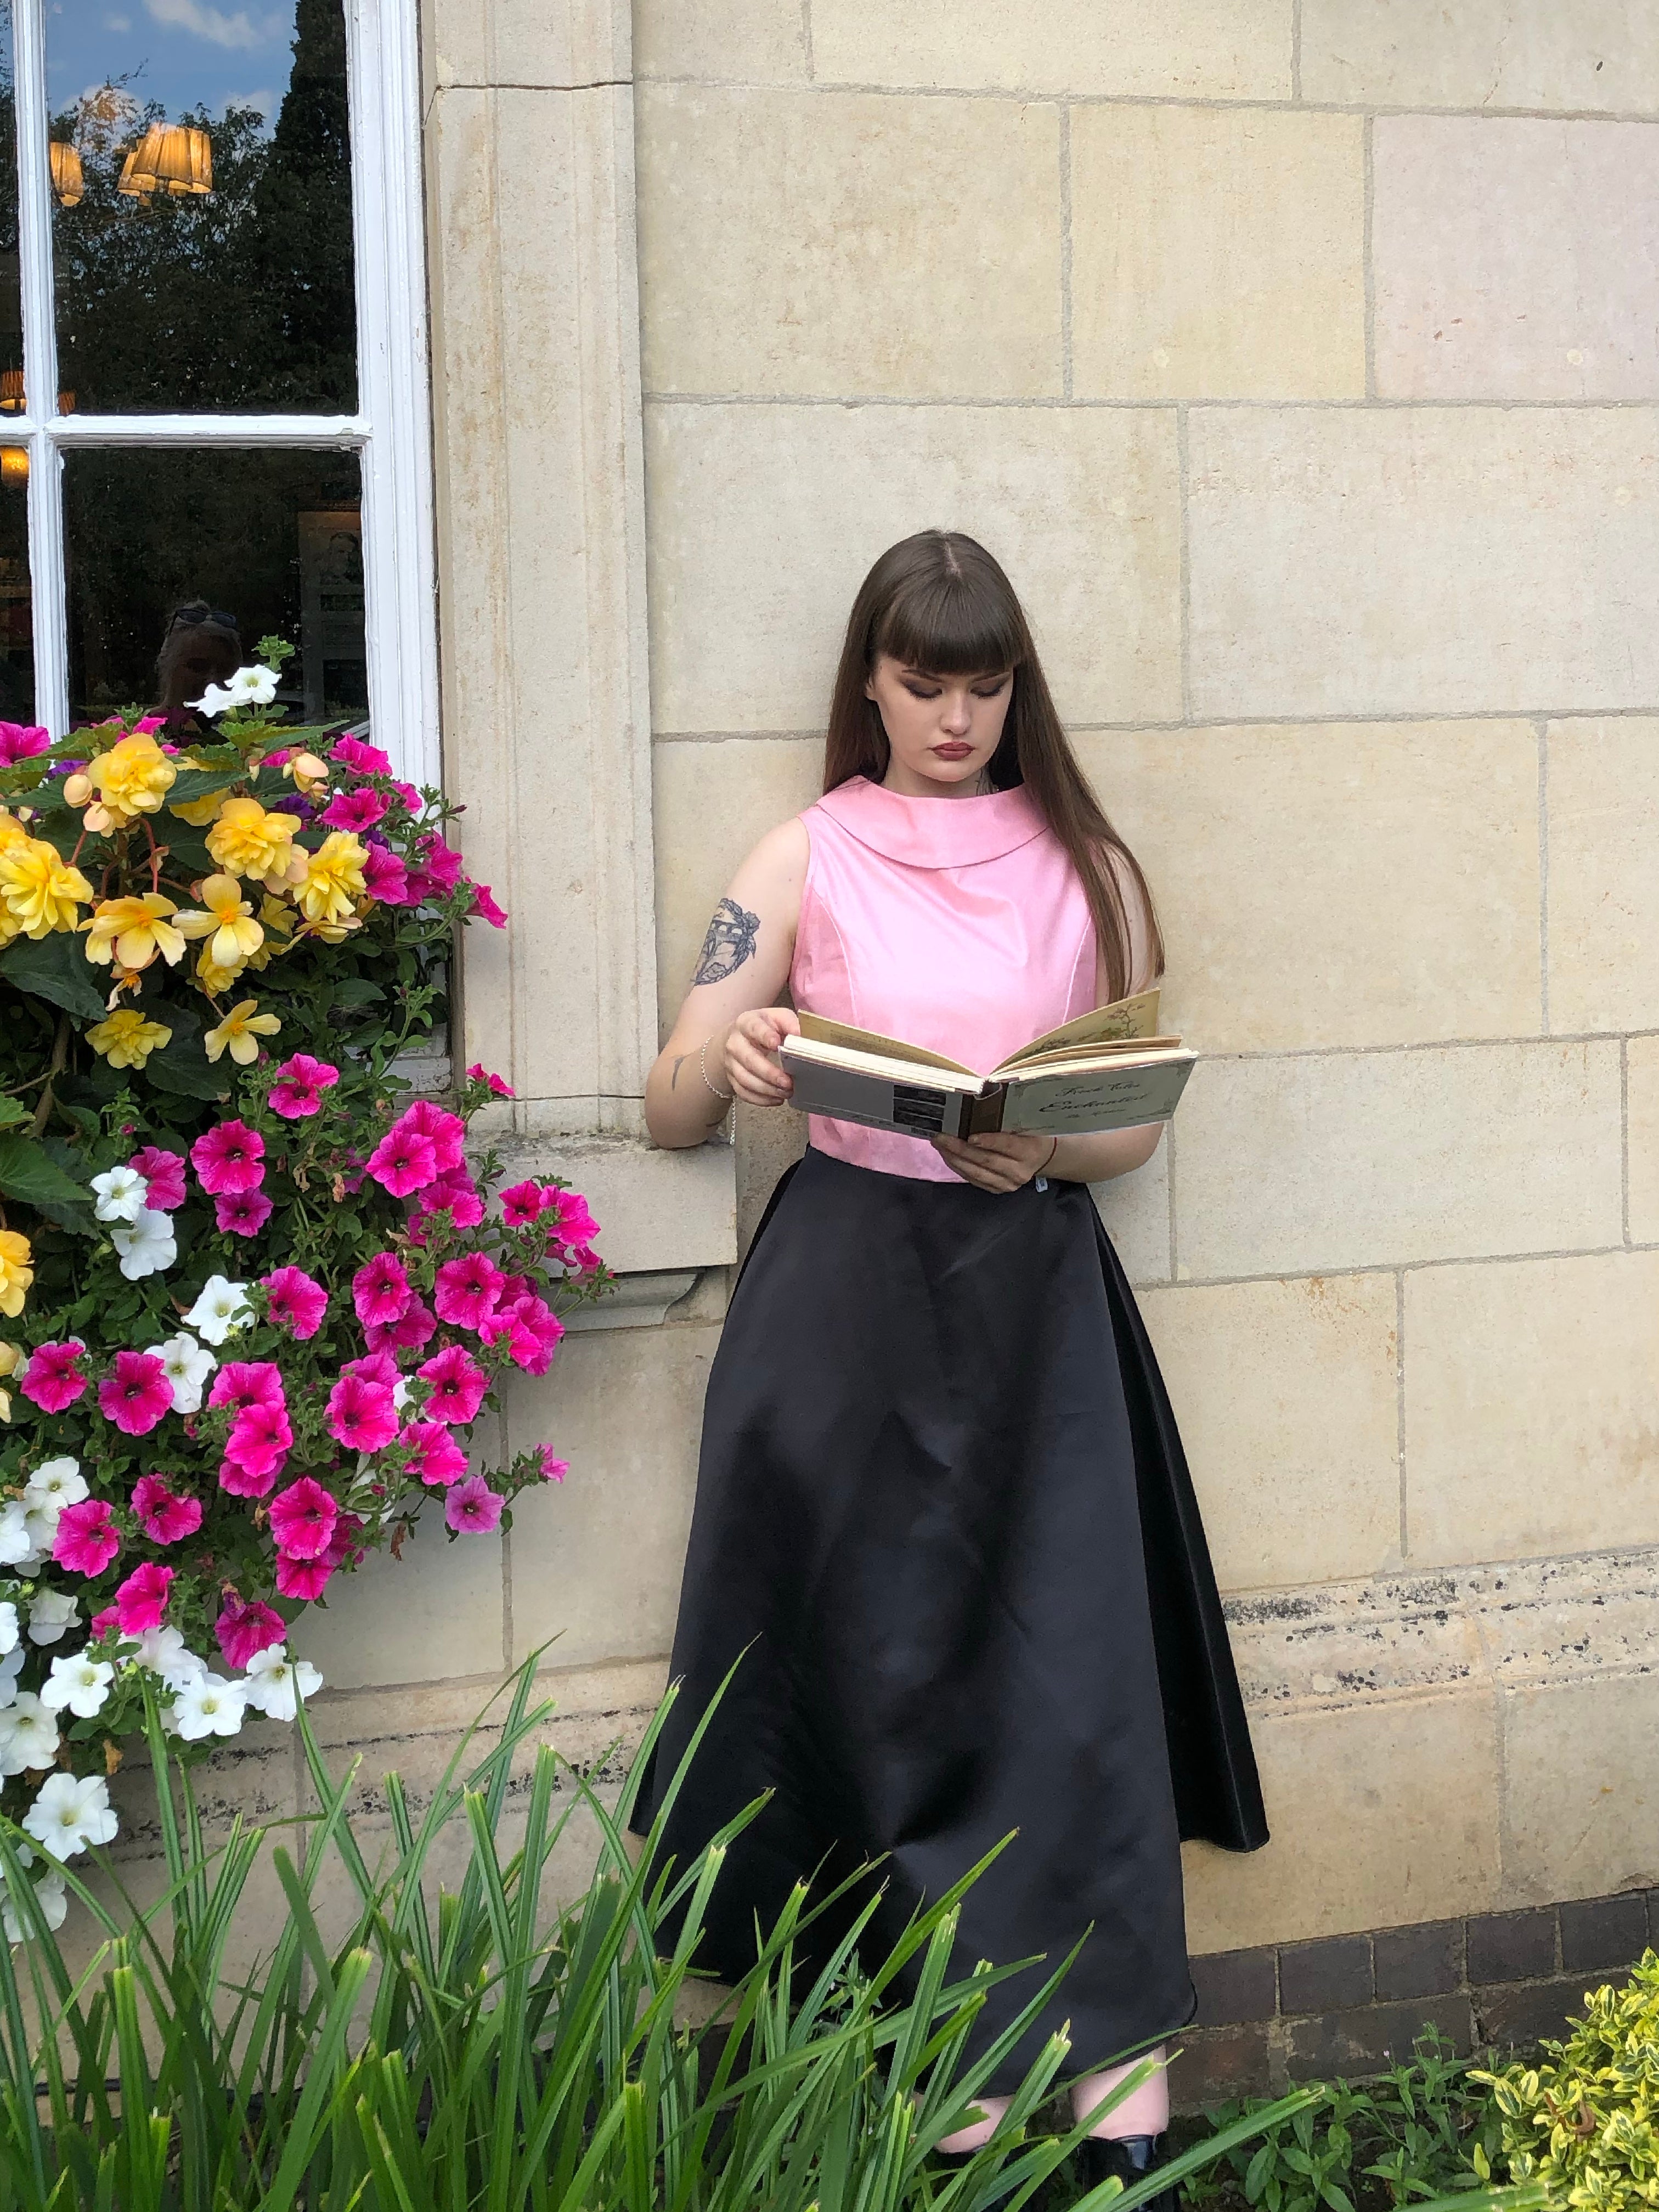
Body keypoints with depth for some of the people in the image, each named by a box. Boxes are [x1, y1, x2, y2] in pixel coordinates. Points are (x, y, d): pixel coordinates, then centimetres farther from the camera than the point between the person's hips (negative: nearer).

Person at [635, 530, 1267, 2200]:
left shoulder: (1083, 866, 8)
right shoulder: (808, 858, 4)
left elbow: (1137, 1125, 8)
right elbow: (672, 1114, 2)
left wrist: (1042, 1151, -14)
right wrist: (728, 1058, -21)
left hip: (1034, 1289, 1)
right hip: (847, 1293, -1)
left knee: (1067, 1639, -7)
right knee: (886, 1658, 0)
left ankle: (1115, 2063, -4)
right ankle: (956, 2062, 11)